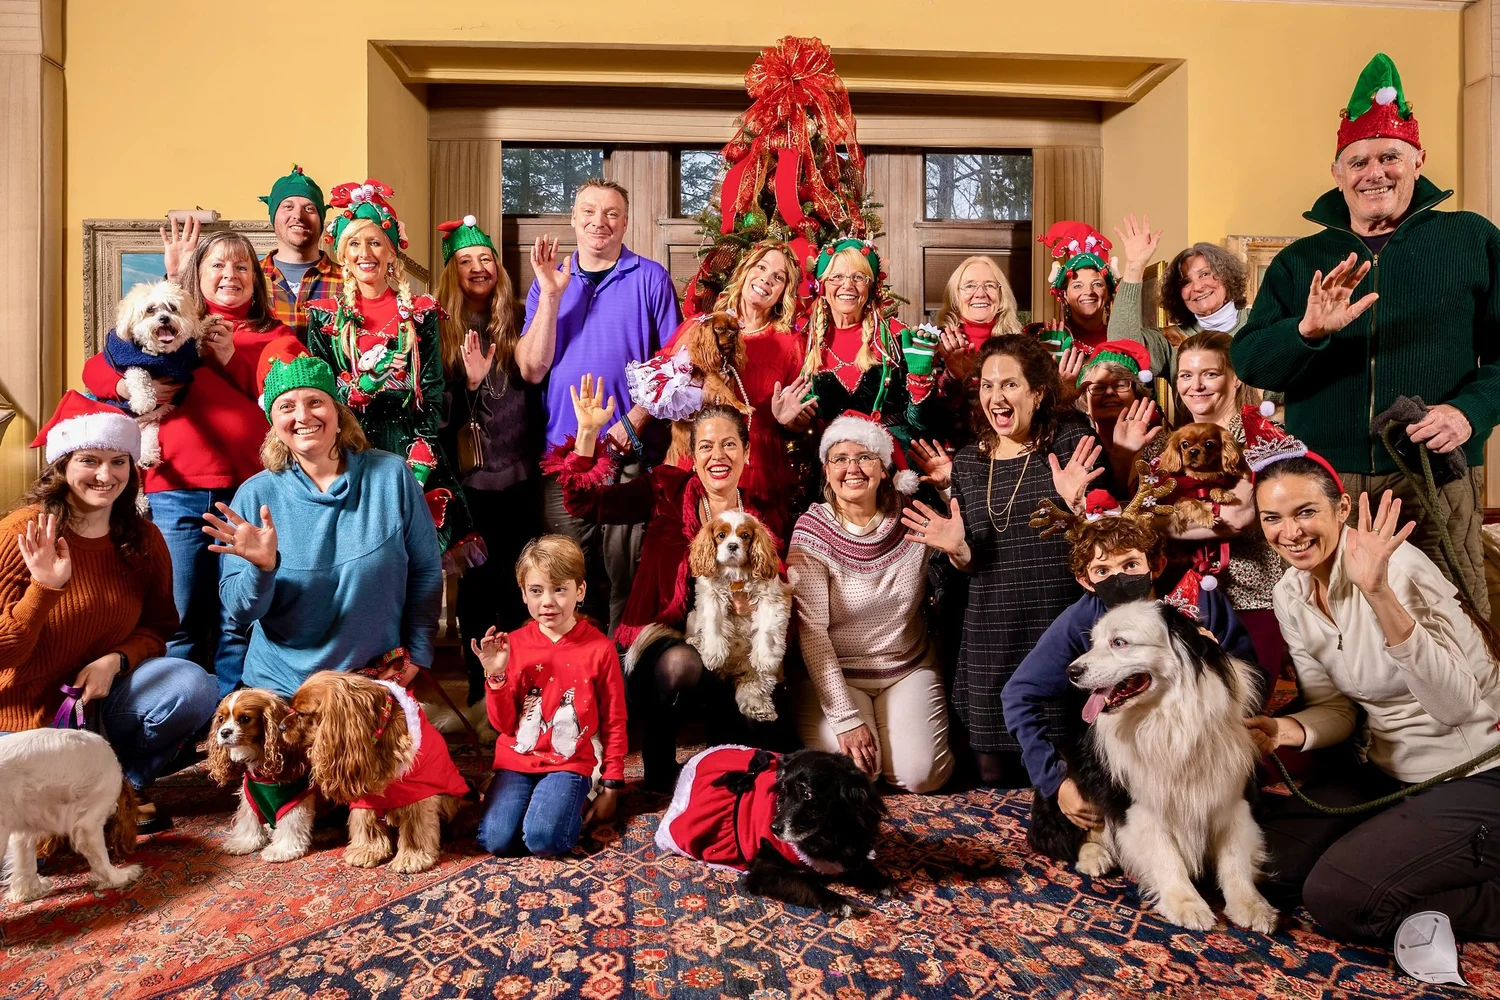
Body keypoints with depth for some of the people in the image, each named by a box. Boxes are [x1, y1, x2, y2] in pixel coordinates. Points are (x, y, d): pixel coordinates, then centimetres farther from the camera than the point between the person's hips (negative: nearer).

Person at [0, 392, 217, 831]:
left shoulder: (143, 539, -2)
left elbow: (159, 626, 4)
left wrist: (115, 661, -16)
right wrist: (44, 588, -31)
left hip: (99, 698, 4)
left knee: (194, 687, -26)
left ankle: (123, 782, 1)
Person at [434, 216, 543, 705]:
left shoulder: (516, 324, 8)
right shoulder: (440, 329, 3)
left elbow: (536, 372, 4)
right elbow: (434, 406, -1)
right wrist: (468, 381, -18)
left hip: (520, 475, 2)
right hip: (469, 479, -1)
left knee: (519, 582, 8)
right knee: (476, 581, 6)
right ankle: (479, 681, 22)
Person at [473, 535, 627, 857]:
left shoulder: (599, 648, -8)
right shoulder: (513, 644, -1)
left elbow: (614, 723, 0)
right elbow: (503, 724, 1)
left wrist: (611, 787, 1)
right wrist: (496, 676, -15)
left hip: (569, 763, -2)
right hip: (517, 760, 3)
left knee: (544, 839, -24)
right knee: (496, 840, -18)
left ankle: (570, 800, 6)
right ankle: (531, 798, 11)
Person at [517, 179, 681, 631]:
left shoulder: (651, 279, 5)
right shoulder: (548, 281, 12)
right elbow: (531, 370, 2)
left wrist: (636, 420, -13)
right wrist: (551, 294, -6)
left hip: (629, 455, -2)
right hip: (562, 453, 3)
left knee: (625, 577, 1)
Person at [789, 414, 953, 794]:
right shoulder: (813, 532, -14)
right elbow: (812, 632, -15)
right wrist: (845, 719, -20)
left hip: (909, 668, 2)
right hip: (835, 673, -2)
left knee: (920, 775, -16)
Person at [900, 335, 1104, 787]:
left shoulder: (1069, 442, -3)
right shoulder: (967, 462, 8)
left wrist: (1074, 503, -25)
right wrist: (956, 550, -10)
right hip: (990, 640, 4)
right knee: (994, 776, 11)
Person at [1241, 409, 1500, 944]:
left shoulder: (1396, 564, -23)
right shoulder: (1289, 596, -3)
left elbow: (1454, 704, -31)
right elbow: (1336, 708, 4)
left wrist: (1379, 594, -43)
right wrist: (1289, 731, -19)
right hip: (1389, 770, 7)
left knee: (1336, 898, -20)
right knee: (1264, 853, -3)